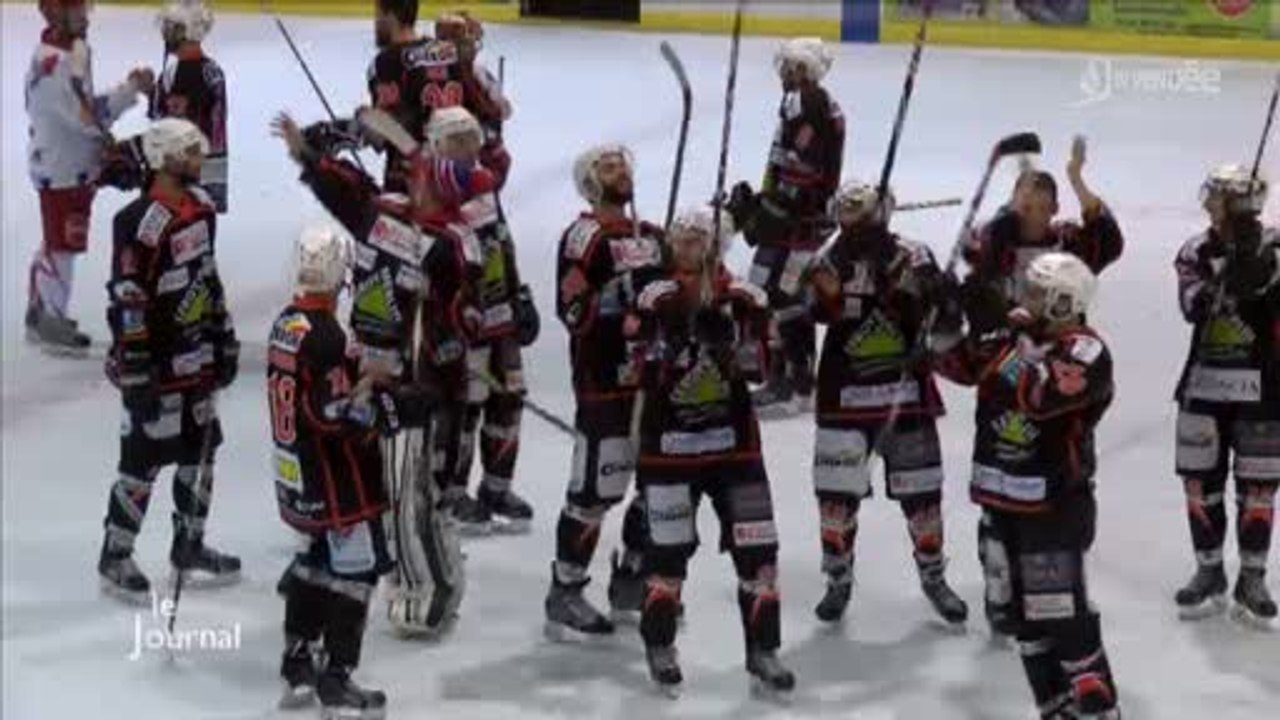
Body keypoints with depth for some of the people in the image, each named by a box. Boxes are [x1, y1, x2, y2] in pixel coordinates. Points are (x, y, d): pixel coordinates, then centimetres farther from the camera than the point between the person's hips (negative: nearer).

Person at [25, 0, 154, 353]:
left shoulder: (70, 52, 7)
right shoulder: (54, 63, -26)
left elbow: (87, 109, 13)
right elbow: (88, 118, -28)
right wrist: (132, 88, -24)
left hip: (73, 165, 10)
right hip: (61, 170, -10)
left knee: (55, 242, 20)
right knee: (64, 246, 0)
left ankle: (40, 311, 33)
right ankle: (51, 323, 11)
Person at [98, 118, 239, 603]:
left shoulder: (201, 207, 6)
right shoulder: (140, 222, -21)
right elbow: (126, 303, -21)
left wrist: (224, 338, 19)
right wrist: (136, 376, -21)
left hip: (197, 357, 8)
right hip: (156, 362, -8)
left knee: (200, 449, 15)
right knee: (145, 458, -1)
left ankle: (189, 547, 30)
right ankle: (114, 558, 13)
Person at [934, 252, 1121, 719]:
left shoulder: (1085, 352, -17)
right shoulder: (1017, 338, 7)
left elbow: (1040, 394, -30)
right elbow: (960, 364, 13)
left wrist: (1025, 346, -27)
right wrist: (946, 325, -2)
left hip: (1055, 505, -8)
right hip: (1003, 499, 9)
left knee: (1063, 611, -9)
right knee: (1024, 611, 15)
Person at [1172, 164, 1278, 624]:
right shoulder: (1196, 253, 1)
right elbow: (1194, 306, -16)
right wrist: (1228, 280, -33)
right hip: (1204, 385, 3)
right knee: (1201, 482, 8)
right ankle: (1209, 572, 22)